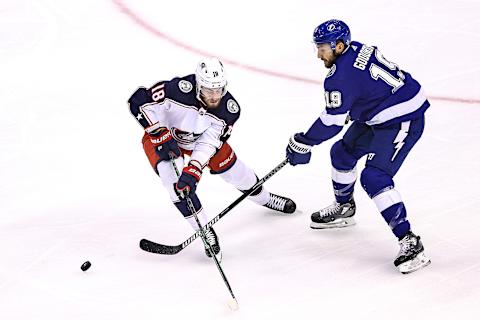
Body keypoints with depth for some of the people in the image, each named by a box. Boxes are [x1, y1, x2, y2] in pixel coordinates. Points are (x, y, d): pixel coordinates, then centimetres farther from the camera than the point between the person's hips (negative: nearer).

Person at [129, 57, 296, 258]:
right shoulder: (180, 89, -39)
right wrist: (162, 136, -36)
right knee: (175, 180, -28)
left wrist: (193, 170, -42)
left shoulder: (229, 109, -25)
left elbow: (208, 143, -27)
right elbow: (139, 101, -34)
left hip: (198, 139, 4)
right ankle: (204, 230, -15)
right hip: (160, 136, -4)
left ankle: (264, 199, 44)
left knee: (233, 169, 13)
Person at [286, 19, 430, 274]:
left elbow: (332, 121, -20)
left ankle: (409, 243, -23)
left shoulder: (340, 75, -24)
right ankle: (344, 209, 43)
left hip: (402, 121, -11)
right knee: (342, 152, 20)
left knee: (374, 177, -21)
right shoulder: (356, 49, 4)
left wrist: (303, 143, -9)